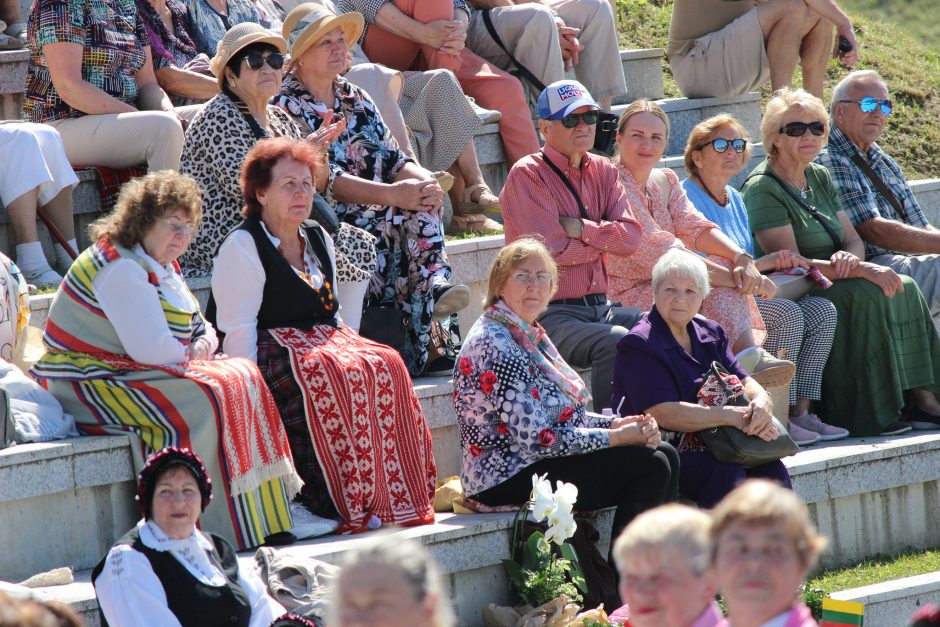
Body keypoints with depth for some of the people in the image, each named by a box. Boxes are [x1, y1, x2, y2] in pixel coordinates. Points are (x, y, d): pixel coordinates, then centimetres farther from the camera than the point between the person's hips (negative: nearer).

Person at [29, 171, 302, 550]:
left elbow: (202, 330, 21)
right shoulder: (120, 268, -18)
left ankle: (266, 522, -8)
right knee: (199, 402, -28)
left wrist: (204, 346, -3)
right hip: (89, 383, -10)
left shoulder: (162, 266, 15)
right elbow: (150, 348, -25)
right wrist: (189, 356, -6)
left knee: (243, 380, -4)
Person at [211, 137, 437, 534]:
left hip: (324, 339, 7)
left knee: (385, 365, -21)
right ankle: (352, 503, -31)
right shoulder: (242, 247, -4)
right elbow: (237, 328, -11)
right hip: (273, 350, -7)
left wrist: (351, 348, 10)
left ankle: (399, 495, -23)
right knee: (336, 377, -34)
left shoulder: (319, 240, 20)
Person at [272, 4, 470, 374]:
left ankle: (436, 287, -41)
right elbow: (321, 179, -17)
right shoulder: (286, 107, -5)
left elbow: (392, 158, 11)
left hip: (371, 209, 6)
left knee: (424, 205, -23)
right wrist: (392, 195, -27)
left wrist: (425, 180, -13)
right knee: (398, 221, -31)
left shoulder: (355, 99, 18)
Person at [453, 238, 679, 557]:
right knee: (651, 466, -15)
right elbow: (536, 438, -24)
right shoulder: (496, 346, -19)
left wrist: (617, 423, 1)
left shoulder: (527, 335, 14)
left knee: (665, 454, 6)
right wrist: (616, 437, -15)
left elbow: (562, 412, 19)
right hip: (508, 479, -10)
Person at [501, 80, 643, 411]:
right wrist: (603, 240, -2)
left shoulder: (603, 172, 14)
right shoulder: (527, 176, -7)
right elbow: (552, 250, -17)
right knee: (615, 343, -32)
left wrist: (582, 229, -12)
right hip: (549, 314, -7)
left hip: (599, 306, 7)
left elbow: (630, 237, 1)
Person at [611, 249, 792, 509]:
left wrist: (761, 401, -13)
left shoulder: (711, 333, 16)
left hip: (707, 446, 7)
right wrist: (733, 417, -20)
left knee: (771, 468, -20)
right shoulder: (639, 345, -8)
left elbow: (743, 381, 13)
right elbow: (663, 414, -17)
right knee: (726, 474, -32)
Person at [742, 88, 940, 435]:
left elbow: (854, 240, 13)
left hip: (833, 280, 8)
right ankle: (868, 415, -28)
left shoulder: (819, 178, 16)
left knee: (904, 288, -14)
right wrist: (861, 270, -25)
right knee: (865, 295, -30)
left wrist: (849, 258, -14)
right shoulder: (763, 188, -11)